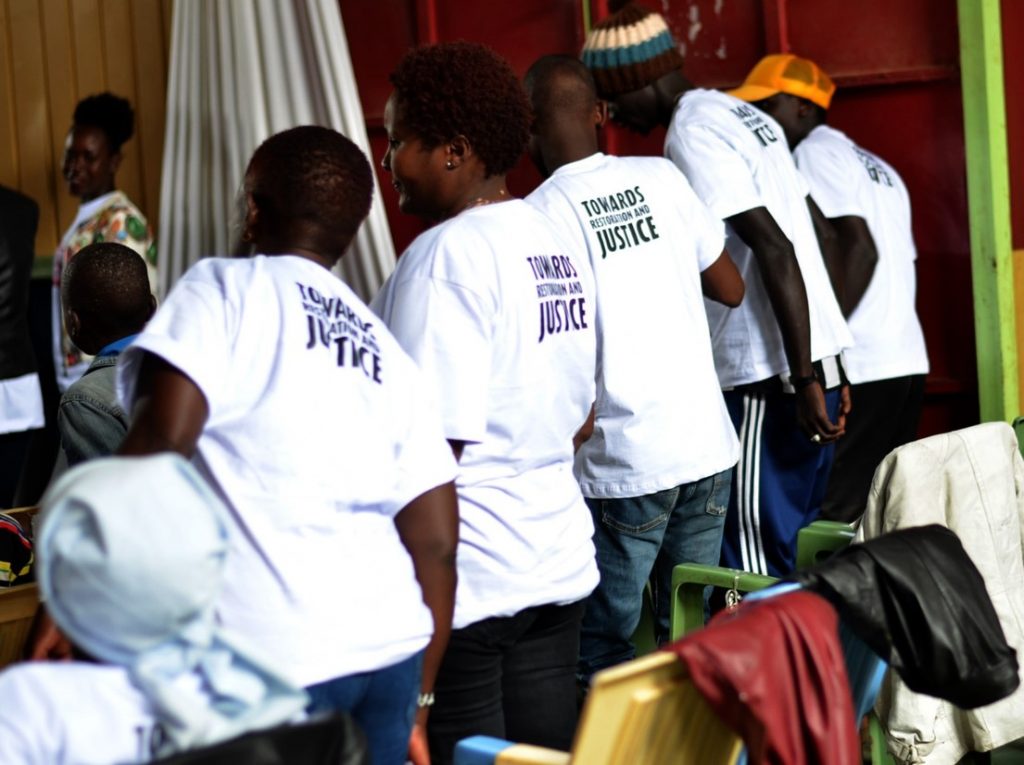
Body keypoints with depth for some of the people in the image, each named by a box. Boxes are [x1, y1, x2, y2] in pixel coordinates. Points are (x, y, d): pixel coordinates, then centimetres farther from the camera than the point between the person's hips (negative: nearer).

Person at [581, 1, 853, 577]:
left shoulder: (693, 134, -12)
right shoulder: (743, 114, 17)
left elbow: (774, 249, -20)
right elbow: (817, 232, 20)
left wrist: (804, 379, -20)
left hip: (770, 379, -10)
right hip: (818, 361, 10)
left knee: (756, 565, -4)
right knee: (794, 548, 15)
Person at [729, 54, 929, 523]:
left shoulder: (815, 152, -3)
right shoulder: (874, 166, 23)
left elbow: (858, 248, -16)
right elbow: (897, 263, 18)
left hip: (859, 369, -9)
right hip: (907, 360, 9)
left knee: (827, 518, -9)